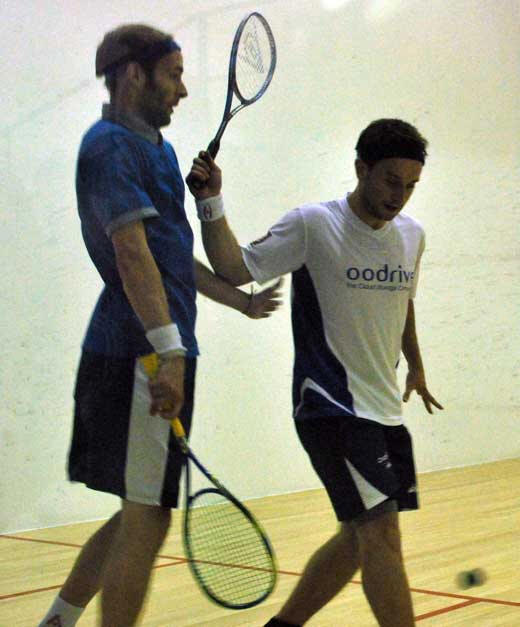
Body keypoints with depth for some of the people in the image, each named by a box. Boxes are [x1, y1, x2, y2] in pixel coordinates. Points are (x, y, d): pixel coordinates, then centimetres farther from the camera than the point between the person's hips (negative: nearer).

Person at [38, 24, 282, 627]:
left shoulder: (151, 147, 21)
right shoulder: (111, 144, -10)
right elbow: (131, 251, -20)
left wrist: (240, 299, 35)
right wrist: (168, 350, -26)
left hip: (152, 353, 10)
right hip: (140, 353, -10)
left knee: (143, 511, 15)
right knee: (146, 515, -6)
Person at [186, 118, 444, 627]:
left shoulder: (411, 235, 7)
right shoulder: (312, 225, -11)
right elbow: (233, 269, -11)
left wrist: (415, 365, 35)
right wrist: (211, 203, -24)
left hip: (384, 408, 8)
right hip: (330, 407, -8)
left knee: (360, 537, 13)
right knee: (380, 529, -15)